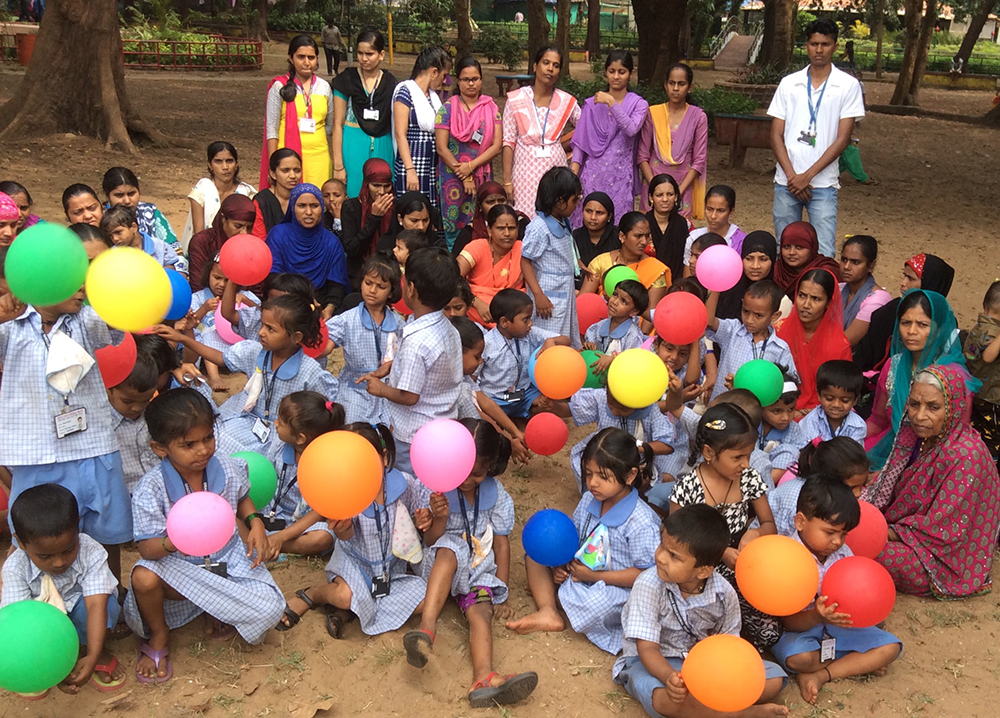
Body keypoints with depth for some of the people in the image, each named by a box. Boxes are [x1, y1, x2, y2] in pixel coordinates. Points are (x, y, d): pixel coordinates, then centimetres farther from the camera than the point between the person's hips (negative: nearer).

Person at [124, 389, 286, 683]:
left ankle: (217, 610, 13)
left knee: (269, 609, -23)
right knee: (144, 577, -35)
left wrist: (255, 522, -7)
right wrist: (173, 543, -45)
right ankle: (158, 638, -1)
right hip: (180, 567, -2)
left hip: (228, 558, 2)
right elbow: (146, 548, -22)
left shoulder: (229, 470, -10)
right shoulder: (151, 489, -20)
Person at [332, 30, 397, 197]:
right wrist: (338, 166, -8)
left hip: (382, 150, 2)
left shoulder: (390, 83, 7)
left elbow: (394, 124, 11)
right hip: (353, 149, -2)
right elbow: (338, 124, -1)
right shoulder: (347, 79, 1)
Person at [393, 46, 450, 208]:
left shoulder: (433, 95, 16)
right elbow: (400, 134, -14)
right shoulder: (405, 91, -7)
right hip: (412, 165, -8)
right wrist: (410, 170, -22)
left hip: (433, 168, 8)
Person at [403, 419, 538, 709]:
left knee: (481, 609, -28)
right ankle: (427, 629, -51)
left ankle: (484, 678, -53)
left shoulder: (498, 496, -1)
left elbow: (501, 543, 2)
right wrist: (440, 519, -25)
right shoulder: (438, 489, -6)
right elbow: (431, 542, -3)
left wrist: (502, 593, -2)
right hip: (441, 566, -1)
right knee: (449, 550, -36)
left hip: (480, 568, 1)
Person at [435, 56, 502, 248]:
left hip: (483, 176, 2)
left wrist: (471, 166, -13)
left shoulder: (491, 108, 6)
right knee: (454, 228, 0)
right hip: (453, 178, -2)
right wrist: (464, 177, -9)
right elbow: (442, 148, -6)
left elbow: (496, 145, -1)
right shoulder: (448, 109, -1)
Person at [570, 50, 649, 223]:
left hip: (620, 176, -1)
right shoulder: (592, 104, 7)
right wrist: (573, 174, -5)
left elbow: (632, 129, -16)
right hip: (593, 174, 1)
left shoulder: (639, 104, 4)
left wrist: (611, 102, -19)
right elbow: (580, 142, 6)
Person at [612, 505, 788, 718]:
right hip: (657, 663, -4)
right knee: (666, 698, -40)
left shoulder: (723, 593, -13)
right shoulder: (648, 586, -23)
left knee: (774, 678, -8)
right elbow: (647, 648, -24)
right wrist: (670, 677, -45)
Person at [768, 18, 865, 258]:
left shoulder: (848, 86, 1)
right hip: (786, 182, 3)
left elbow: (842, 139, -4)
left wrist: (807, 176, -10)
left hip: (823, 184, -2)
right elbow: (776, 135, 5)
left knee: (824, 255, -6)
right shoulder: (789, 83, 8)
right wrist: (791, 175, -8)